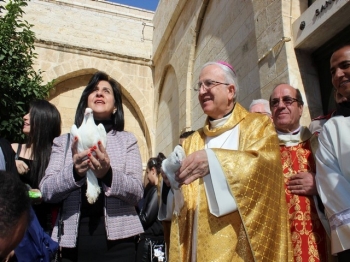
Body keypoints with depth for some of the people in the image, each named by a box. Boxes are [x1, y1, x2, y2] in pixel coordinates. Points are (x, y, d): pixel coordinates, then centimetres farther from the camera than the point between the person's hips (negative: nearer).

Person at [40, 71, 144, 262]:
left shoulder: (127, 140, 5)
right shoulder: (63, 141, 7)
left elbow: (137, 192, -3)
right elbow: (46, 191, -2)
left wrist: (108, 173, -21)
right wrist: (73, 172, -21)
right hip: (72, 240, 1)